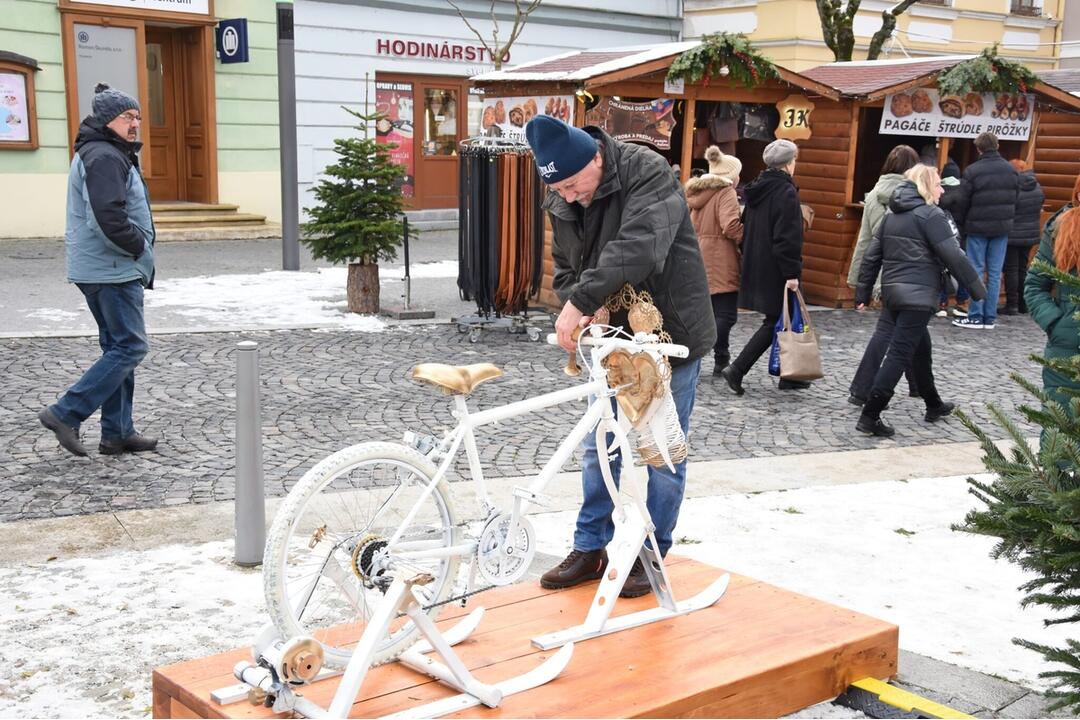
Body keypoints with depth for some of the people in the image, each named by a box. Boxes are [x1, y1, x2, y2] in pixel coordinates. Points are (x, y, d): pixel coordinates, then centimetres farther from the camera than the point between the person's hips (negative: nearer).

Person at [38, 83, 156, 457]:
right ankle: (65, 414, -6)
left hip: (100, 269, 11)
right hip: (113, 270, -11)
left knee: (117, 347, 13)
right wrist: (138, 247, -12)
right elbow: (108, 218, -27)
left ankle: (117, 432, 18)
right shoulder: (104, 157, -16)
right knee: (130, 347, -7)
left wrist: (138, 251, 13)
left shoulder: (108, 154, 18)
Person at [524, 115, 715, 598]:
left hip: (670, 335, -6)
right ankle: (590, 549, 23)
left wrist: (581, 301, -38)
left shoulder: (648, 173, -21)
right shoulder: (561, 203, 0)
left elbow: (639, 248, -37)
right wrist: (578, 311, -13)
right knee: (598, 448, 10)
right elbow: (566, 270, 8)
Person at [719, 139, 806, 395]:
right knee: (775, 322, -2)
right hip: (775, 269, -9)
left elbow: (747, 228, 17)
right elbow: (788, 237, -20)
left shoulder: (756, 189, 12)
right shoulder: (786, 192, -15)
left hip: (756, 266, 9)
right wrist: (792, 273, -19)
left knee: (778, 320, 15)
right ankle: (737, 369, -9)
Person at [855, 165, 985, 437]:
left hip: (892, 292, 9)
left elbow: (871, 256, 13)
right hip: (918, 295, -9)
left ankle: (934, 405, 36)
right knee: (900, 355, -8)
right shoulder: (932, 215, -9)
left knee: (921, 349, 22)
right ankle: (870, 416, -12)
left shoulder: (891, 216, 14)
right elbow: (954, 256, -12)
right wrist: (977, 288, -3)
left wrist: (863, 293, 16)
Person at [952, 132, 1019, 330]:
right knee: (995, 273, 7)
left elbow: (963, 202, -8)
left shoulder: (972, 171, -12)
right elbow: (1015, 198, 8)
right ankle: (990, 318, 9)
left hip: (978, 227, -4)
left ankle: (975, 317, 1)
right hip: (1002, 228, 4)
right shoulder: (1011, 170, 3)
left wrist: (964, 224, 7)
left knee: (976, 271, 2)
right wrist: (1007, 219, 16)